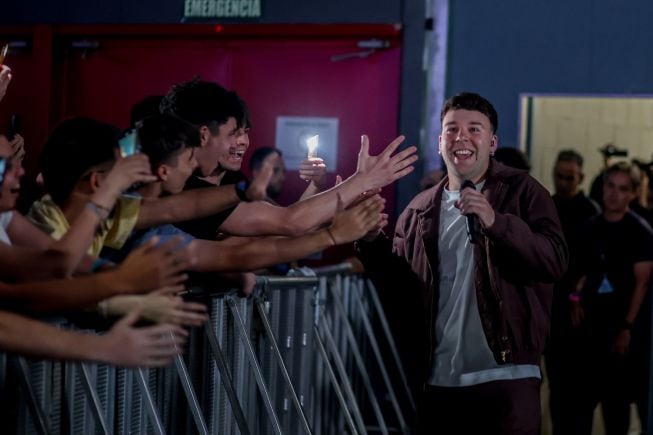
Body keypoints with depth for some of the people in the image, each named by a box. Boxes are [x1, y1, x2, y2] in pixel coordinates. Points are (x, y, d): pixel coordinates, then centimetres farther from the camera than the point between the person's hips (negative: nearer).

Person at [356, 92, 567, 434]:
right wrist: (372, 241, -6)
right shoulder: (420, 210, 13)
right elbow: (400, 286, 11)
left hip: (505, 377, -4)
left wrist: (496, 222, -25)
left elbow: (555, 261, -12)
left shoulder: (521, 192, 0)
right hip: (437, 380, 4)